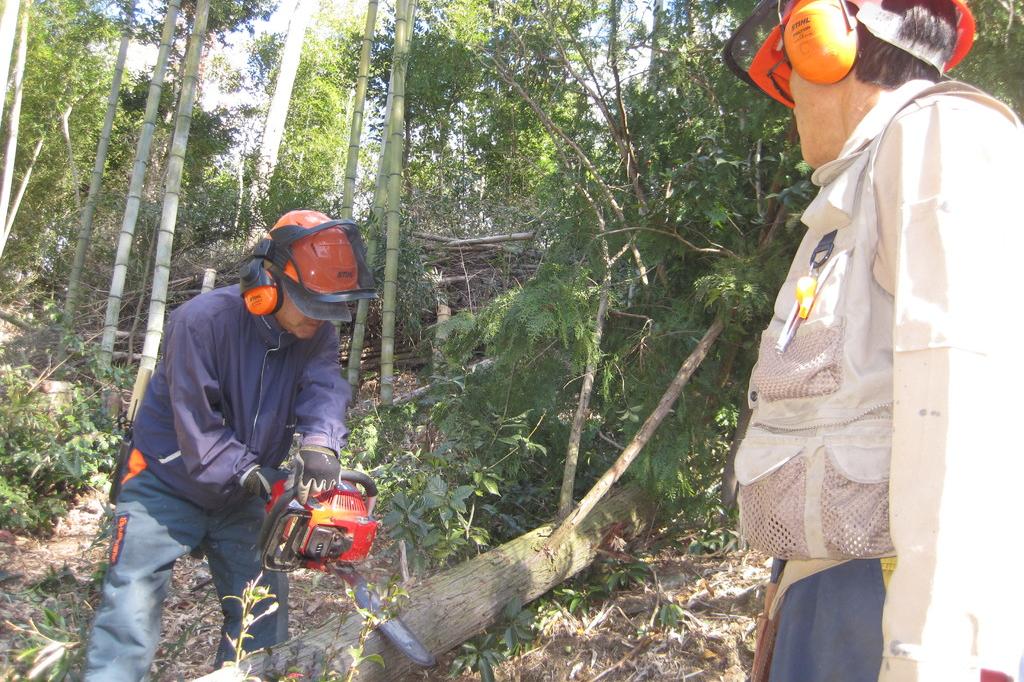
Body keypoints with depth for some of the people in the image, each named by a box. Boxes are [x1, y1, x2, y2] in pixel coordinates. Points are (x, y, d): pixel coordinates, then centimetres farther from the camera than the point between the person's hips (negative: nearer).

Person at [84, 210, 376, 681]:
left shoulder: (318, 337, -7)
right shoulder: (204, 321, -25)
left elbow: (325, 391, -24)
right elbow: (197, 425, -24)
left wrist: (320, 445, -44)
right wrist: (251, 474, -27)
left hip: (243, 499, 5)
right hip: (169, 484, -5)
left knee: (264, 616, 6)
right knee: (130, 611, -9)